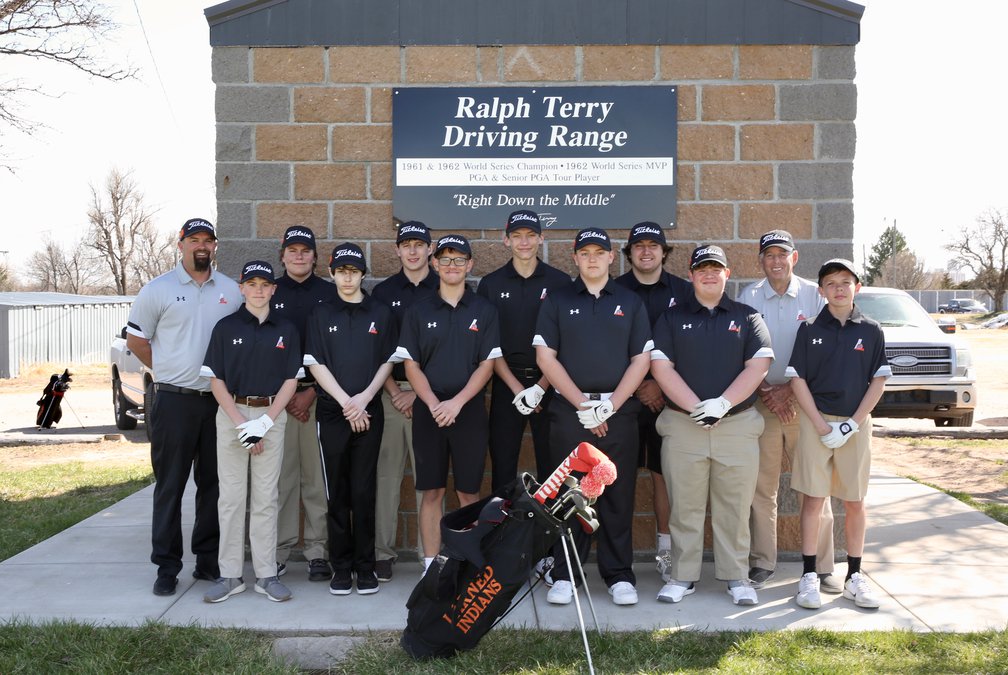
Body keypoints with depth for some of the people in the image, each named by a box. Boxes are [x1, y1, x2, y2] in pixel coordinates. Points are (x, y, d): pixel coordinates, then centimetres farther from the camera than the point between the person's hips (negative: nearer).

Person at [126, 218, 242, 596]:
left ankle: (208, 560, 21)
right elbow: (135, 340, 5)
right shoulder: (158, 290, -1)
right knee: (170, 486, 2)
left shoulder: (231, 291, 8)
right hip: (174, 401, -3)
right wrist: (170, 372, 6)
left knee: (214, 483, 10)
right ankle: (167, 566, 9)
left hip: (220, 401, 3)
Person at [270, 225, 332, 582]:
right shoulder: (267, 294, 9)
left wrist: (312, 392, -5)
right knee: (280, 475, 0)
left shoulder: (330, 294, 7)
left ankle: (318, 551, 6)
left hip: (320, 394, -1)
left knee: (318, 475, -2)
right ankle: (278, 550, 9)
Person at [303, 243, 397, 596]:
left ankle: (365, 566, 9)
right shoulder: (321, 315, 8)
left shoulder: (381, 313, 9)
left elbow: (387, 362, 6)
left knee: (363, 491, 0)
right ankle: (341, 567, 10)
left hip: (369, 412, 0)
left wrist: (364, 398, -8)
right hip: (332, 412, 0)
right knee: (337, 493, 3)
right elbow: (315, 364, 2)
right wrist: (346, 402, -8)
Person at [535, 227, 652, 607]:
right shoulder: (557, 302, 7)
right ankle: (564, 575, 11)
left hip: (619, 412, 1)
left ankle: (619, 576, 13)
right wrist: (582, 405, -8)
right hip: (569, 411, 0)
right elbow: (545, 357, 0)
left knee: (618, 496, 3)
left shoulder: (630, 303, 10)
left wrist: (610, 405, -7)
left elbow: (641, 359, 5)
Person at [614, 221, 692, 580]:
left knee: (664, 471, 3)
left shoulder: (683, 291, 7)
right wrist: (637, 386, -6)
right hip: (623, 395, 0)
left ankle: (666, 549, 12)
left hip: (668, 397, 0)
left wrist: (661, 385, -5)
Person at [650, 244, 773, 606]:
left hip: (738, 424, 0)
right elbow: (661, 366, -1)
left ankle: (736, 577, 15)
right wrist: (695, 407, -12)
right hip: (682, 425, 0)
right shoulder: (672, 318, 9)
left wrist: (723, 403, -12)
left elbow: (758, 365, 1)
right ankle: (682, 576, 14)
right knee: (685, 507, 4)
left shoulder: (747, 317, 10)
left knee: (735, 507, 4)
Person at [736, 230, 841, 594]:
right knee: (762, 487, 2)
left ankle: (822, 566, 9)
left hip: (805, 401, 0)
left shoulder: (813, 295, 4)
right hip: (762, 403, 1)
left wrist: (788, 389, -8)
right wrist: (766, 392, -8)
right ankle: (762, 563, 12)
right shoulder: (749, 297, 6)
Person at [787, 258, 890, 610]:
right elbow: (797, 379, -2)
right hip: (816, 422, -1)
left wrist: (852, 424, -8)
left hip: (856, 424, 1)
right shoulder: (810, 329, 1)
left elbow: (878, 381, 2)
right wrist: (822, 426, -10)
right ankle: (809, 577, 6)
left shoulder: (871, 331, 3)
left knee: (855, 502, 7)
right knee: (813, 499, 0)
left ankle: (854, 577, 17)